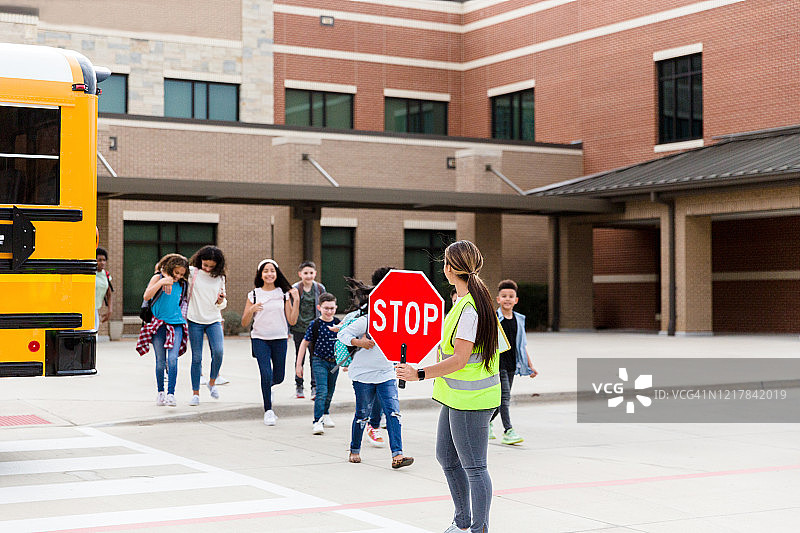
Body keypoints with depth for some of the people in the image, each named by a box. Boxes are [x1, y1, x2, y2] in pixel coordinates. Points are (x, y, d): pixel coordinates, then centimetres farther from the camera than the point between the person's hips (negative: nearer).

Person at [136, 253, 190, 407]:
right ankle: (160, 392, 19)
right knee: (160, 361, 1)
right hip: (158, 324, -2)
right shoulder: (158, 278, 0)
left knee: (173, 359, -14)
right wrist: (161, 282, -19)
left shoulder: (181, 284, 10)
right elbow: (146, 296, -12)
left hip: (176, 324, 2)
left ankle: (171, 394, -16)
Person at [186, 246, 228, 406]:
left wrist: (221, 301, -9)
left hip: (214, 320, 2)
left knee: (218, 351, -18)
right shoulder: (192, 272, -1)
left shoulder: (220, 278, 7)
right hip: (195, 320, -1)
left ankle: (212, 382, 6)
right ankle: (195, 393, 8)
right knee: (196, 357, -1)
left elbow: (222, 305, 12)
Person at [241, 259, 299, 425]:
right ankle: (268, 410, -1)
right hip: (260, 339, -2)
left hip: (279, 339, 2)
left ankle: (267, 386, 44)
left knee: (278, 377, 8)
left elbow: (292, 321, 1)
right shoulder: (253, 295, 2)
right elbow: (244, 323, 2)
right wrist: (252, 309, -16)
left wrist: (296, 301, -8)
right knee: (266, 374, -15)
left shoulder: (284, 294, 4)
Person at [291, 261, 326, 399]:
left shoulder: (320, 288, 2)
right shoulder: (294, 289, -4)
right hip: (299, 328, 0)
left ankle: (315, 388, 0)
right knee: (299, 358, 10)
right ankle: (299, 386, 23)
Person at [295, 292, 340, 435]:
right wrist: (298, 364, -3)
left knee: (330, 391, 16)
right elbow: (304, 343, -3)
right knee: (322, 392, -16)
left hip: (334, 362, 4)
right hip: (319, 361, -4)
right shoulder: (315, 324, -10)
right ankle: (317, 422, -15)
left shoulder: (338, 323, 0)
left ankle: (325, 415, 38)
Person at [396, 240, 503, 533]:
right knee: (446, 455, 20)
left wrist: (420, 374, -23)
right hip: (457, 395, 11)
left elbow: (459, 360, -24)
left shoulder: (469, 308, -22)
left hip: (470, 398, -11)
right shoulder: (469, 299, 10)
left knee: (473, 465, -3)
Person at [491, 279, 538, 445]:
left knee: (502, 399, 13)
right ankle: (508, 431, -12)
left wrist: (530, 366, 14)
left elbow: (522, 346, 16)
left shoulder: (519, 319, 10)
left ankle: (487, 422, 33)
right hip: (497, 363, -6)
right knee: (504, 397, -13)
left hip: (511, 365, 6)